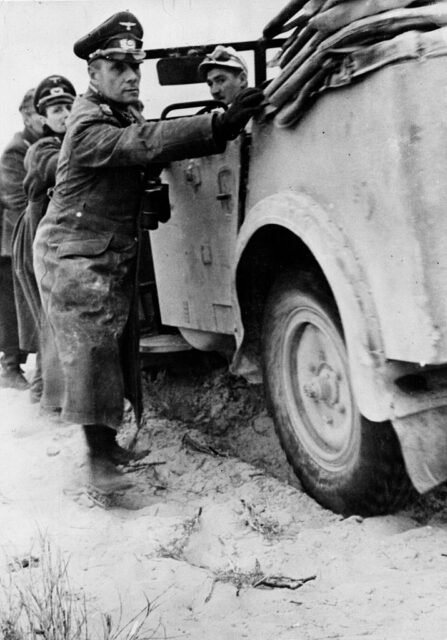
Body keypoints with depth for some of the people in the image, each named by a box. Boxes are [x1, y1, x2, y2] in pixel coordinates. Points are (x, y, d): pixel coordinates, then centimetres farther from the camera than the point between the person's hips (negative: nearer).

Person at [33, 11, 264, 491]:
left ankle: (107, 440, 19)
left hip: (117, 255, 8)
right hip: (74, 257, -8)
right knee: (91, 348, -10)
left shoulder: (127, 114, 13)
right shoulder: (87, 124, -17)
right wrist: (218, 126, -42)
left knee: (119, 349, 8)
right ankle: (99, 456, -6)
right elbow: (145, 144, -32)